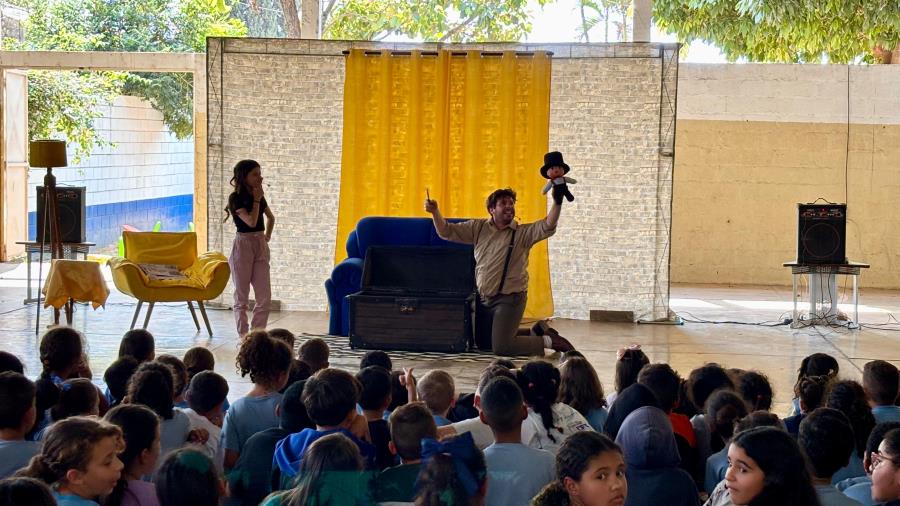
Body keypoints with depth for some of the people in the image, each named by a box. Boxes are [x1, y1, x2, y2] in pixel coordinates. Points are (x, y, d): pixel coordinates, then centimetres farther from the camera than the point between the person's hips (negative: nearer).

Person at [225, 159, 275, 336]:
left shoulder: (259, 196, 9)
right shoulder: (236, 198, -9)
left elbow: (271, 217, 27)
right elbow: (251, 221, -20)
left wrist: (268, 235, 16)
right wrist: (256, 200, -13)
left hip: (260, 247, 6)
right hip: (243, 246, -6)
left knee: (265, 297, 1)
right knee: (242, 297, 1)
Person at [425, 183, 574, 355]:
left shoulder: (523, 233, -9)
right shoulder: (479, 228, 2)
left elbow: (548, 227, -25)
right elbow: (446, 231, 3)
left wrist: (558, 202, -40)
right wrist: (435, 212, -14)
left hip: (510, 299, -6)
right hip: (483, 298, 6)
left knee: (501, 347, -15)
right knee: (483, 343, 21)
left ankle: (549, 341, 3)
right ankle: (535, 333, 32)